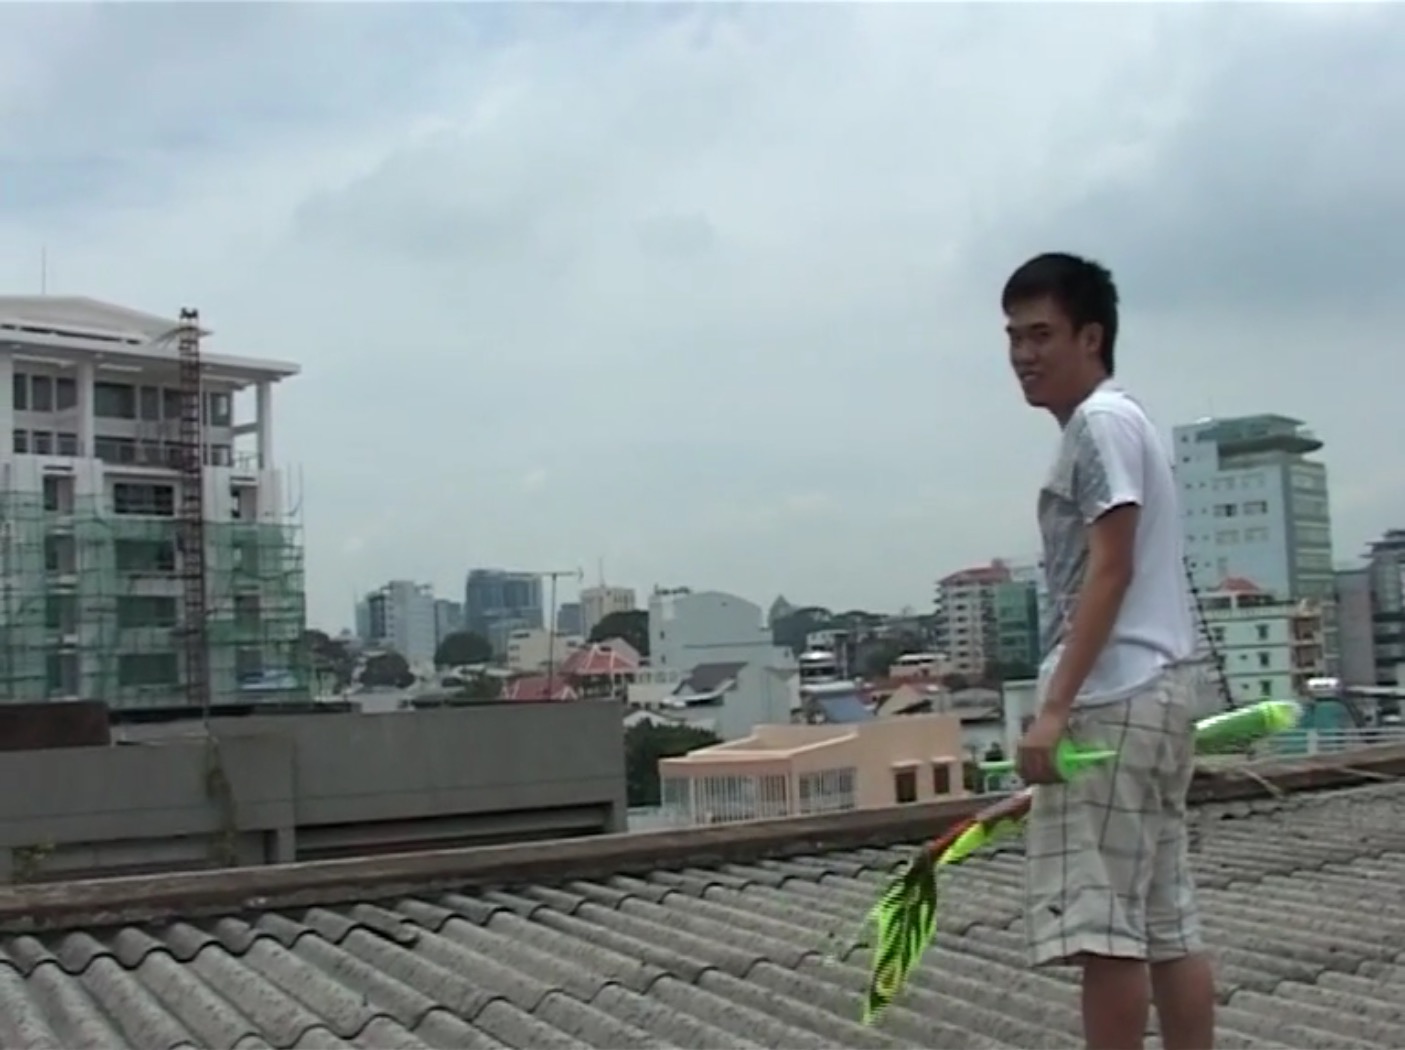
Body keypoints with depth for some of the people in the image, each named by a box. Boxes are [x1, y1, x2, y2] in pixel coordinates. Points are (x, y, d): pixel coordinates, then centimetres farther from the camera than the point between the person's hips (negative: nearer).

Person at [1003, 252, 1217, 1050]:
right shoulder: (1111, 428, 23)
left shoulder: (1103, 422, -7)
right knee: (1167, 925, 9)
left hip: (1116, 697, -11)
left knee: (1102, 925, -9)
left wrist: (1055, 705, -21)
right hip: (1150, 692, 11)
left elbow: (1110, 571, -16)